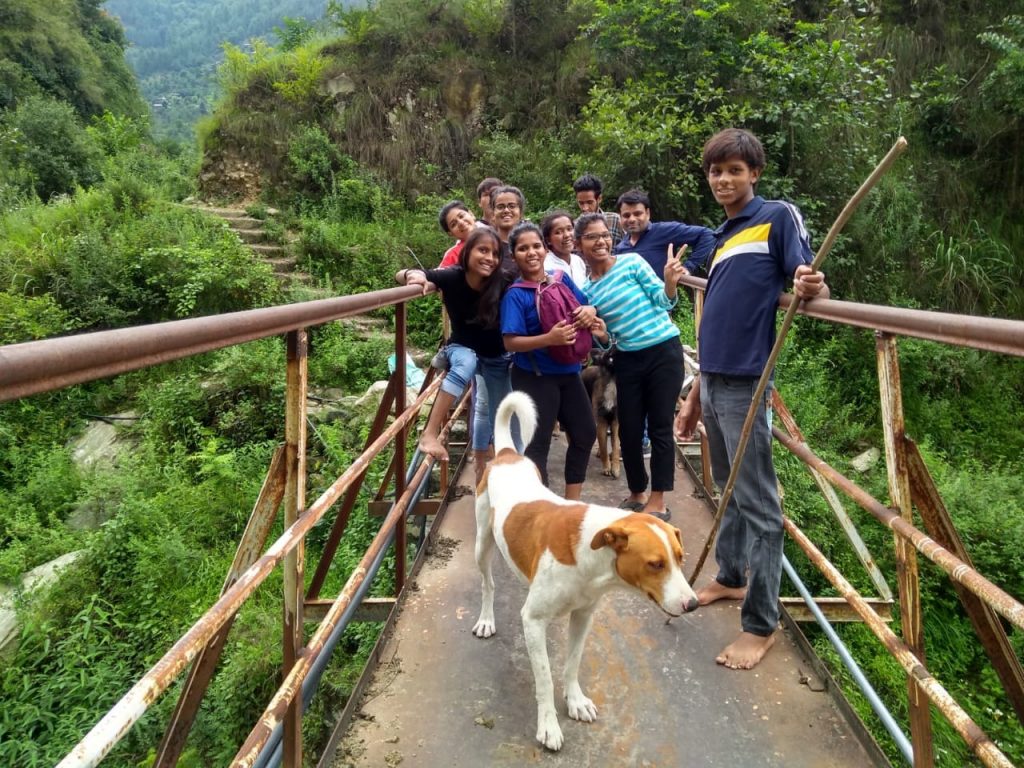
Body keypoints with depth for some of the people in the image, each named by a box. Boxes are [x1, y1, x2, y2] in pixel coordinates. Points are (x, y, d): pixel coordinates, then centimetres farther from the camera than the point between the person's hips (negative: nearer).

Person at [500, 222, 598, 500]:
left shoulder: (561, 279, 3)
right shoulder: (515, 295, -14)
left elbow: (585, 308, 14)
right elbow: (510, 342, -19)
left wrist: (590, 311, -10)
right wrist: (549, 338, -31)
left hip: (568, 373, 8)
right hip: (535, 378, -7)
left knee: (585, 434, 15)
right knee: (537, 444, -2)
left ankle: (572, 504, 30)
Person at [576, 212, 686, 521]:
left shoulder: (632, 261, -4)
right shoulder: (587, 290, 6)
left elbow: (663, 302, -3)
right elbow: (604, 342, 8)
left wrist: (670, 282, -23)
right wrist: (596, 332, -14)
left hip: (664, 351, -4)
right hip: (628, 360, 4)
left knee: (660, 427, 2)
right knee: (628, 430, 8)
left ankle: (657, 501, 13)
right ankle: (637, 494, 29)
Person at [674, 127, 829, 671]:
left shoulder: (778, 217, -3)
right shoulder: (721, 238, 18)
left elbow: (811, 289, -11)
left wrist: (810, 286, -37)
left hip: (745, 382, -8)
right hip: (712, 381, 8)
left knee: (757, 503, -2)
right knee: (727, 489, 19)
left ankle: (760, 624, 8)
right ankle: (731, 577, 36)